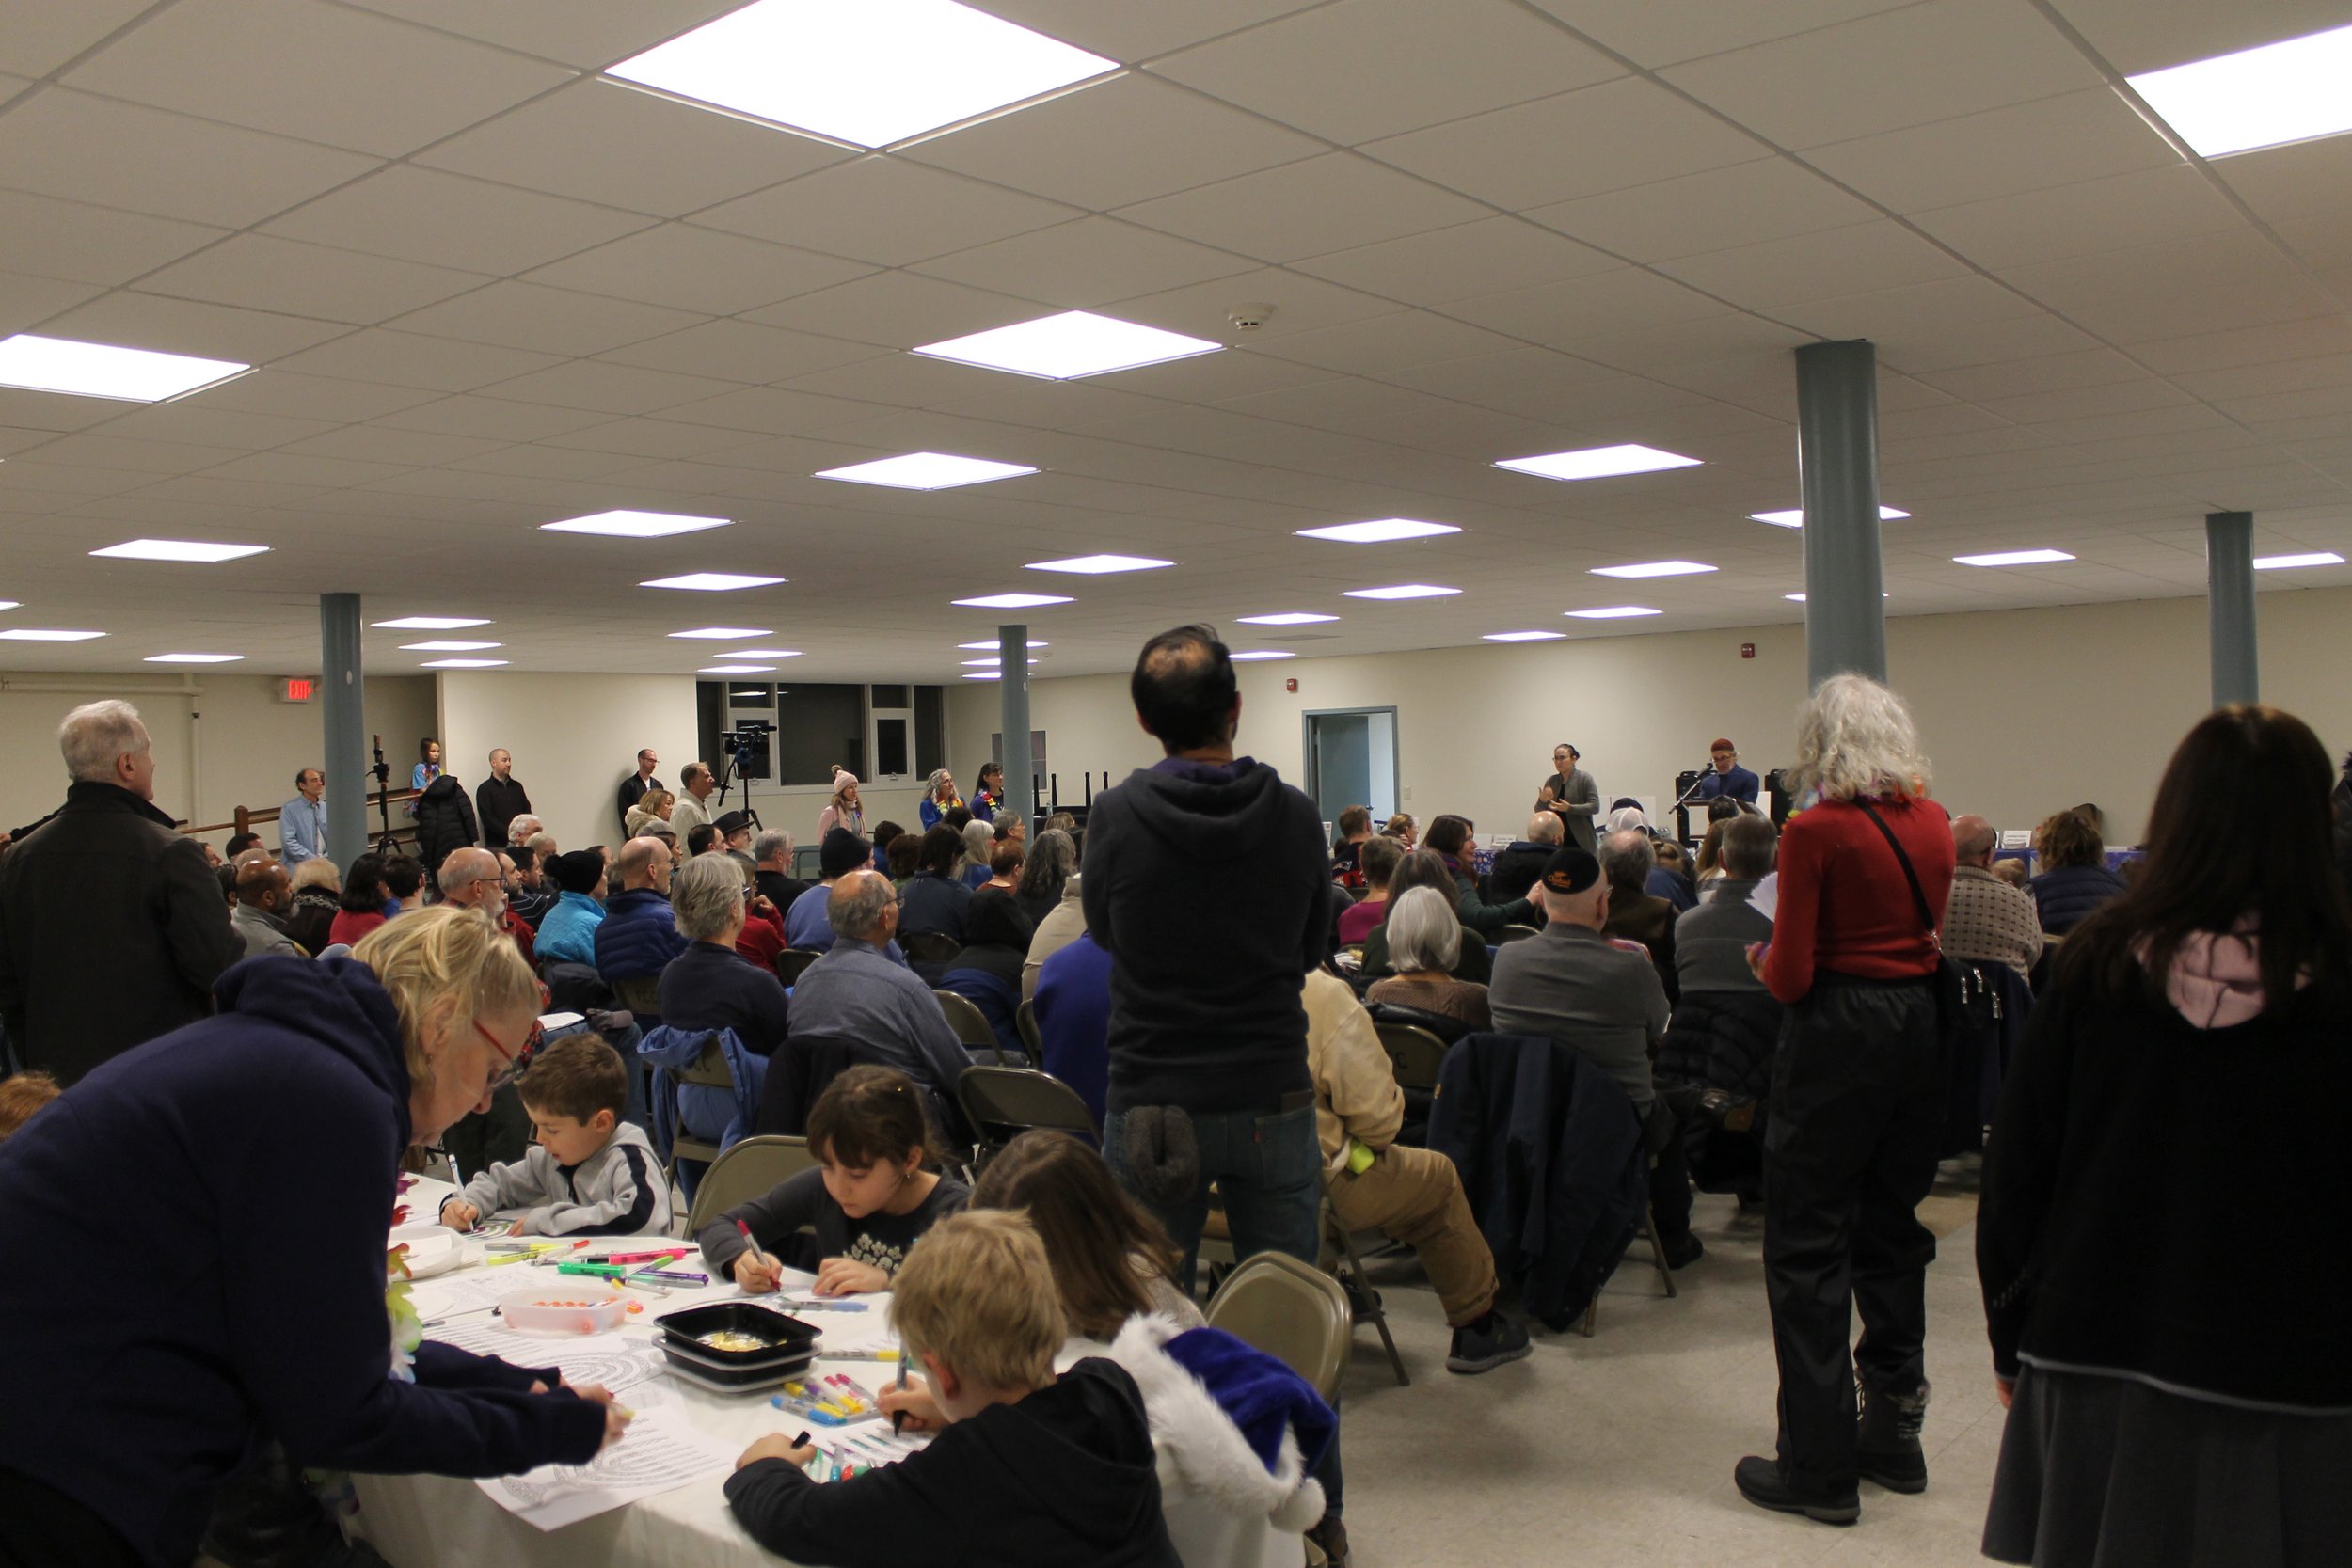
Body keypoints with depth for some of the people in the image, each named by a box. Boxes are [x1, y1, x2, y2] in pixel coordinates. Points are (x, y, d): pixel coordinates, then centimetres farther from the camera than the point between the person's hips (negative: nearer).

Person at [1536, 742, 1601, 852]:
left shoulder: (1585, 779, -2)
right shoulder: (1551, 781, 10)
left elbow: (1595, 807, -10)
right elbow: (1539, 811, 11)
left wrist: (1569, 808, -20)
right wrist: (1542, 801, -11)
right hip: (1556, 840, 4)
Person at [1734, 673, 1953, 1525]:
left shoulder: (1815, 832, -14)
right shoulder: (1933, 825, 4)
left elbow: (1789, 975, -14)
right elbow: (1933, 937, 13)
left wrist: (1764, 960, 5)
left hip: (1840, 1037, -7)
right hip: (1921, 1030, 7)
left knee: (1808, 1245, 2)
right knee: (1891, 1231, 18)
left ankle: (1818, 1467, 6)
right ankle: (1893, 1434, 28)